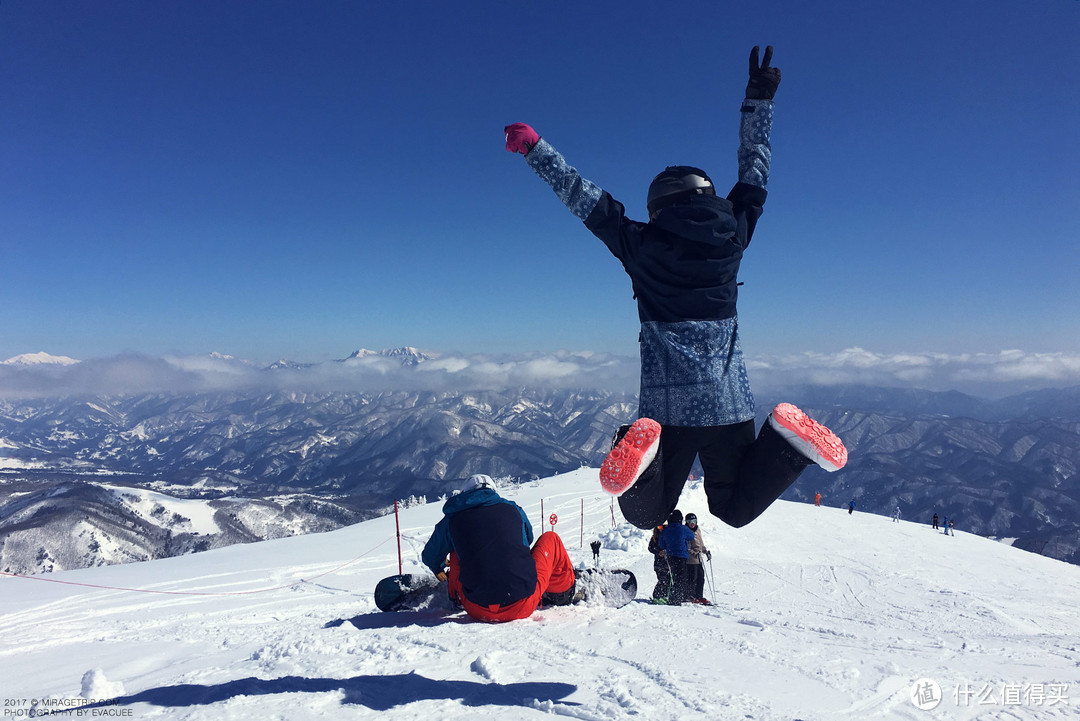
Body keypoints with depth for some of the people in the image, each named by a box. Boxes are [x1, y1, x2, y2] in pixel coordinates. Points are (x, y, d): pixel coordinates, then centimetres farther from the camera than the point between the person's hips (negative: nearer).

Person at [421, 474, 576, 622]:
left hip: (479, 612, 1)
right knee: (550, 538, 23)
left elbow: (430, 558, 29)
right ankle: (563, 589, 40)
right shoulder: (513, 509, 13)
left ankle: (455, 597, 46)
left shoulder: (452, 519, 11)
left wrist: (439, 571, 55)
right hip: (523, 607, -1)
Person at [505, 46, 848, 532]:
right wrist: (758, 100, 32)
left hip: (665, 405, -2)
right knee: (737, 507, 20)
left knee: (645, 514, 14)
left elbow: (580, 194, 6)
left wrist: (532, 146, 18)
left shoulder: (642, 245, -2)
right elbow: (754, 174, 20)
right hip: (729, 404, 2)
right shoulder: (732, 237, 5)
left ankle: (642, 450, -22)